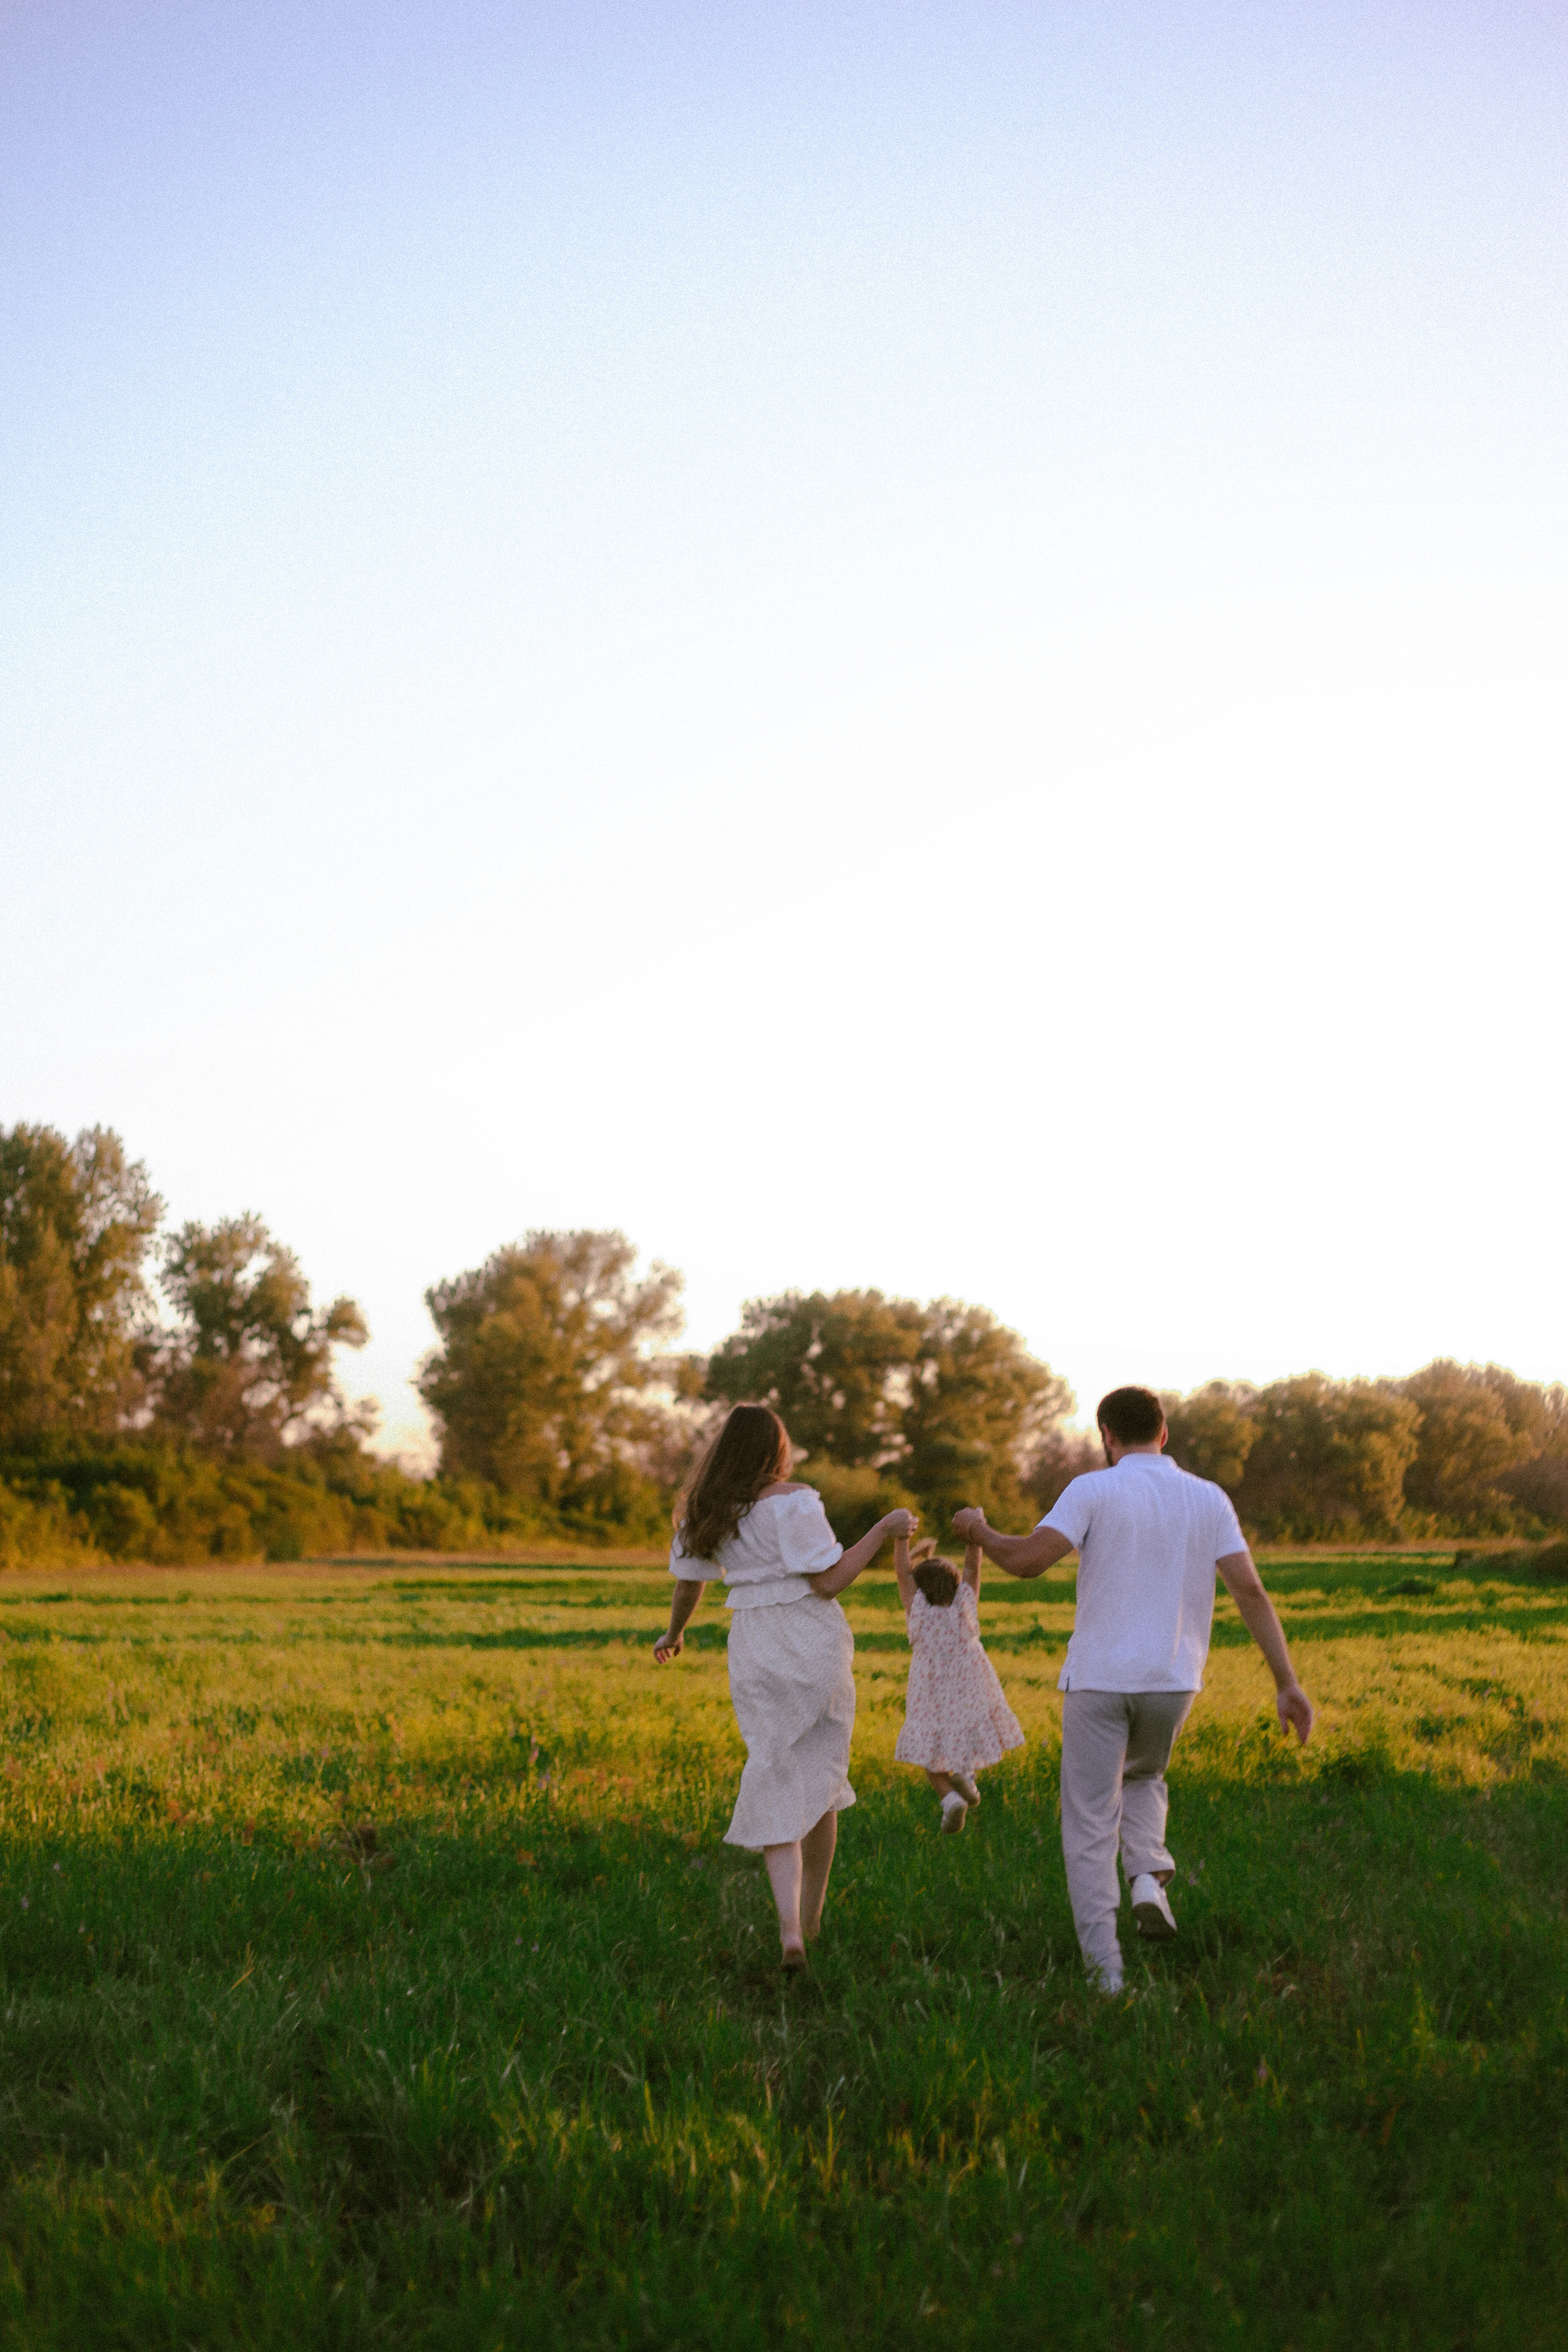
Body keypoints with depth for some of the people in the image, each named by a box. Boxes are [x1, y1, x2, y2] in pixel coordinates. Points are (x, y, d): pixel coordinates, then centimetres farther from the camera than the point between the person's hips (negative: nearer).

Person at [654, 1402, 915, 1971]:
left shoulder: (706, 1510, 5)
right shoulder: (792, 1502, -12)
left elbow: (688, 1584, 17)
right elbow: (829, 1581, -15)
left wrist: (673, 1634, 36)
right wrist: (883, 1530, -10)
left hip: (755, 1652, 3)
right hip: (814, 1644, -3)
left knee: (777, 1791, 2)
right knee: (820, 1778, 15)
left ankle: (789, 1928, -16)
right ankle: (811, 1916, 25)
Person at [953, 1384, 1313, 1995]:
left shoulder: (1094, 1491, -7)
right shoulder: (1209, 1499, 3)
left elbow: (1027, 1560, -18)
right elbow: (1249, 1589, -5)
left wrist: (977, 1531, 3)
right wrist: (1287, 1683, -6)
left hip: (1098, 1679, -3)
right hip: (1172, 1681, 3)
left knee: (1090, 1828, 7)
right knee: (1142, 1776, 32)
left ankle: (1105, 1969, -1)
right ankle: (1149, 1875, 6)